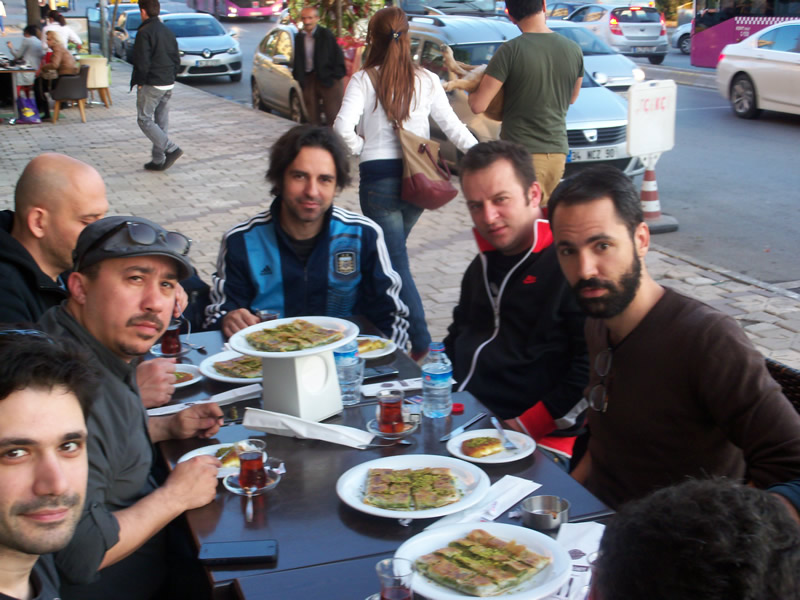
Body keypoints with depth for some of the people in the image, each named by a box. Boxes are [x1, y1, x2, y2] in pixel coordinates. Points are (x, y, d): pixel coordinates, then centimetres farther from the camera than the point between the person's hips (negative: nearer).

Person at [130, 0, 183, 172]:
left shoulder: (144, 32, -13)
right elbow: (177, 60, 14)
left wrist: (139, 82, -6)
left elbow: (142, 62, -17)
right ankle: (159, 160, 13)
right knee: (161, 122, 11)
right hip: (168, 84, 8)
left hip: (151, 85, -8)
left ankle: (171, 149, -14)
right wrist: (170, 78, 17)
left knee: (144, 119, 0)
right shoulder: (168, 32, 12)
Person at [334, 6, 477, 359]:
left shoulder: (364, 80, -6)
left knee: (396, 261, -1)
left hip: (378, 176, -4)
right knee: (392, 249, 24)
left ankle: (420, 343, -8)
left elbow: (343, 127, -18)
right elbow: (453, 126, -1)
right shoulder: (426, 80, 3)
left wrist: (360, 149, -1)